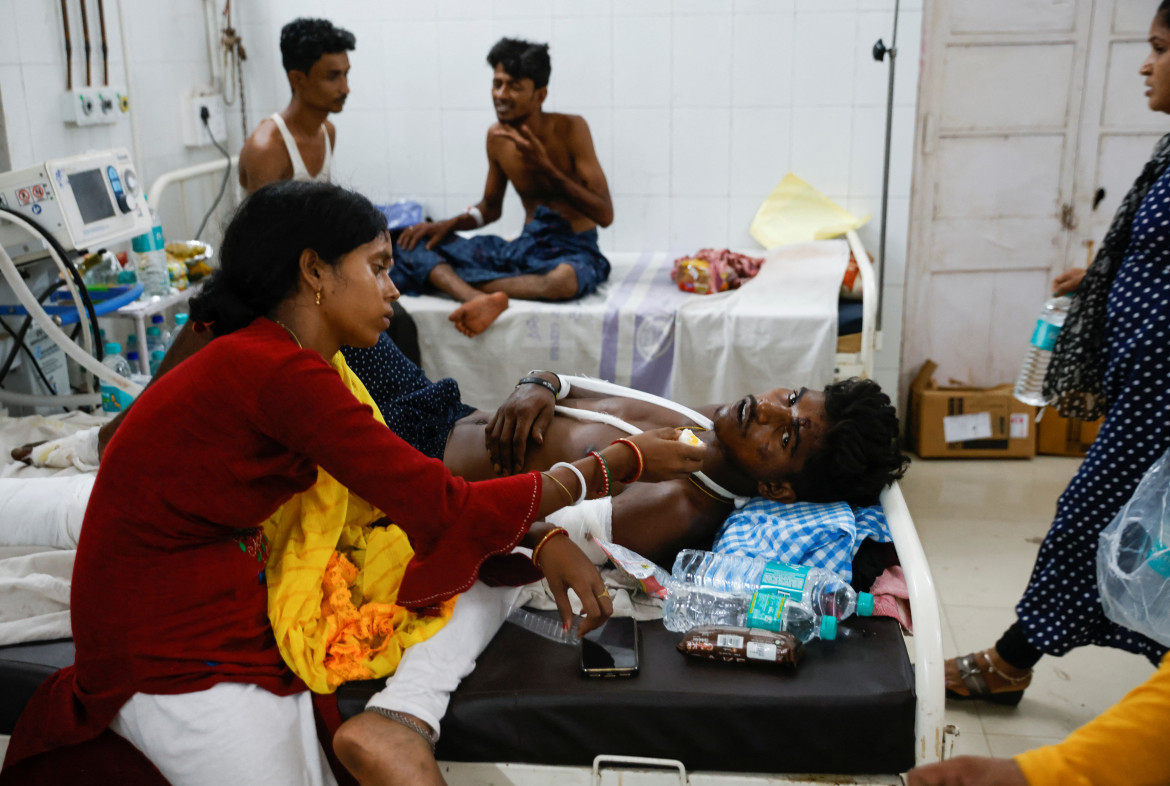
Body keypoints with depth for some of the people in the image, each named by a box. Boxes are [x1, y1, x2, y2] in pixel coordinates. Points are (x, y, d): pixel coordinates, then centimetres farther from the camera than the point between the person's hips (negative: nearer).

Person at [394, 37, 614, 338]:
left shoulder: (570, 129, -12)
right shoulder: (497, 136, 3)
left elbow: (605, 215, -17)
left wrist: (546, 168, -24)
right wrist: (448, 225, 0)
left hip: (575, 249, -5)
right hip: (525, 246, 6)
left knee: (564, 279, -45)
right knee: (414, 245, -12)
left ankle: (460, 283, -28)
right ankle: (482, 300, -41)